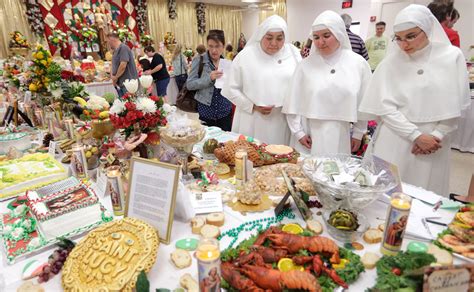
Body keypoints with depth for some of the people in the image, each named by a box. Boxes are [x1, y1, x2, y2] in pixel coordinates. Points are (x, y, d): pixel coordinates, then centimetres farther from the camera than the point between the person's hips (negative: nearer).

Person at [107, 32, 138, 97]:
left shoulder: (123, 48, -11)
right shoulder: (116, 50, 18)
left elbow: (123, 65, -20)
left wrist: (116, 77, -9)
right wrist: (112, 75, 4)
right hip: (120, 84, 9)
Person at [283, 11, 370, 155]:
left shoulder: (358, 63, 0)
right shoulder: (306, 65, -1)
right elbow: (294, 102, 2)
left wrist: (358, 134, 9)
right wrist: (298, 132, 0)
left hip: (341, 137, 1)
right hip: (311, 135, 0)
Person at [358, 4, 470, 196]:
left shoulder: (453, 57, 1)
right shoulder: (391, 62, -3)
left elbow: (456, 105, 2)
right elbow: (385, 107, -7)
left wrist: (436, 136, -8)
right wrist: (416, 135, -13)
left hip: (433, 142, 1)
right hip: (395, 142, -1)